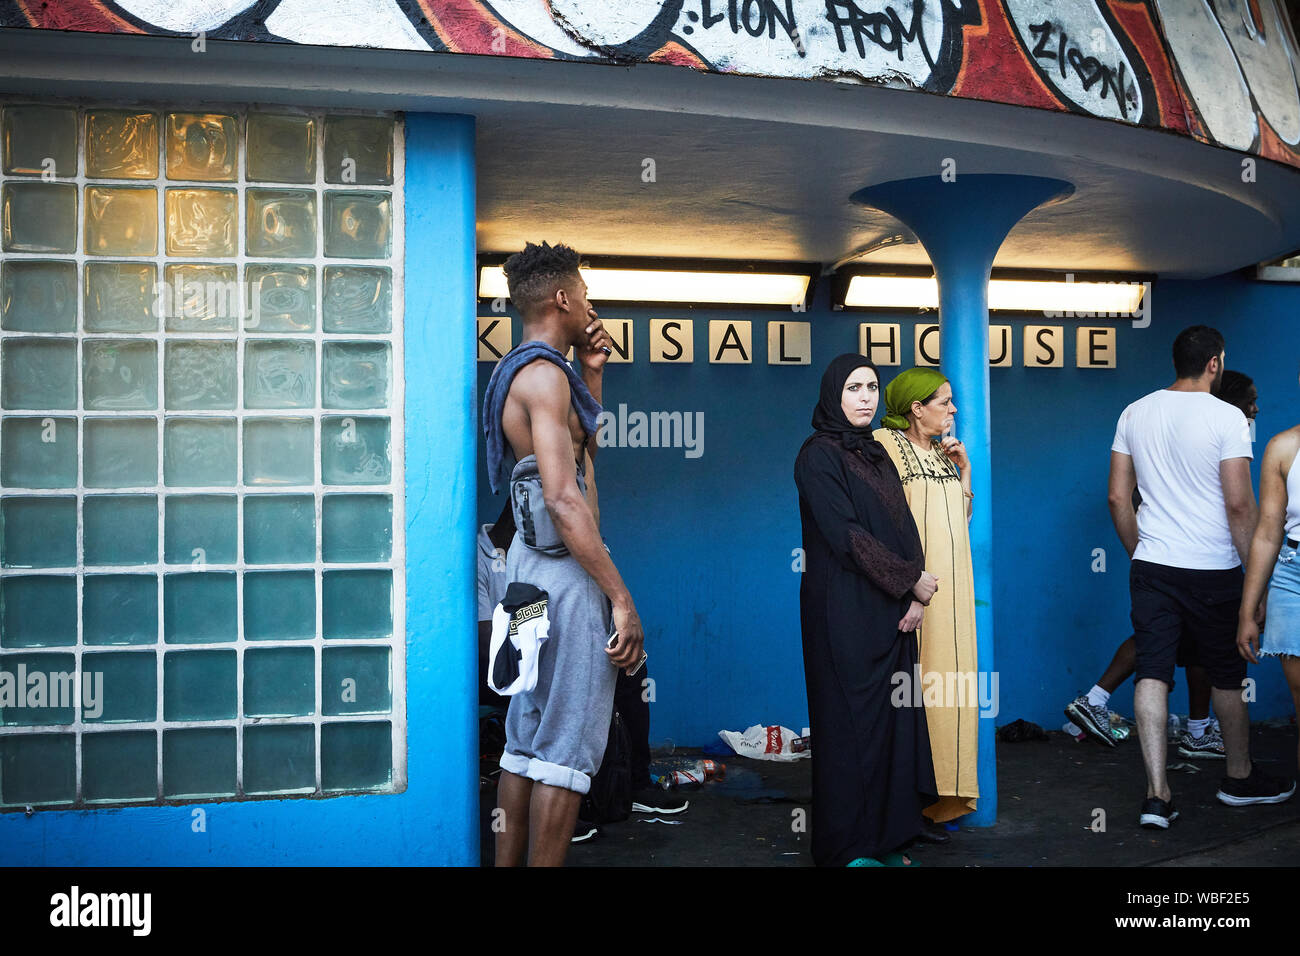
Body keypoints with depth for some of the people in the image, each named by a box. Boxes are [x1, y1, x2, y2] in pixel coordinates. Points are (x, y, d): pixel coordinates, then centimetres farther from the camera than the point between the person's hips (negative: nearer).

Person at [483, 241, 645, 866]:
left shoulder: (521, 371, 17)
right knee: (568, 745, -4)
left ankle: (508, 862, 23)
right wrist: (622, 599, -23)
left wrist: (591, 374, 20)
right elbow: (564, 498, -23)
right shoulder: (545, 373, -14)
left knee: (527, 736, 15)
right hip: (564, 568, -10)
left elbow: (582, 446, 31)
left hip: (532, 561, 10)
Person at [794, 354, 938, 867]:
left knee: (891, 716, 9)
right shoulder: (818, 455, -8)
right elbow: (845, 534, -16)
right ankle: (848, 846, 10)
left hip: (890, 612, 7)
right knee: (853, 718, -2)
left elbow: (905, 527, 10)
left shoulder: (876, 454, 15)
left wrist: (916, 595, -5)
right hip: (845, 610, -7)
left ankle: (884, 838, 19)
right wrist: (911, 581, -11)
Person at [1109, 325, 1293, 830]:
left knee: (1152, 673, 1)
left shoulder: (1135, 413, 5)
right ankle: (1240, 777, 33)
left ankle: (1157, 794, -3)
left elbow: (1118, 496, 6)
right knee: (1228, 676, 14)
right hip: (1212, 571, -3)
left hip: (1151, 566, 3)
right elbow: (1239, 504, -13)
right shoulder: (1226, 416, -10)